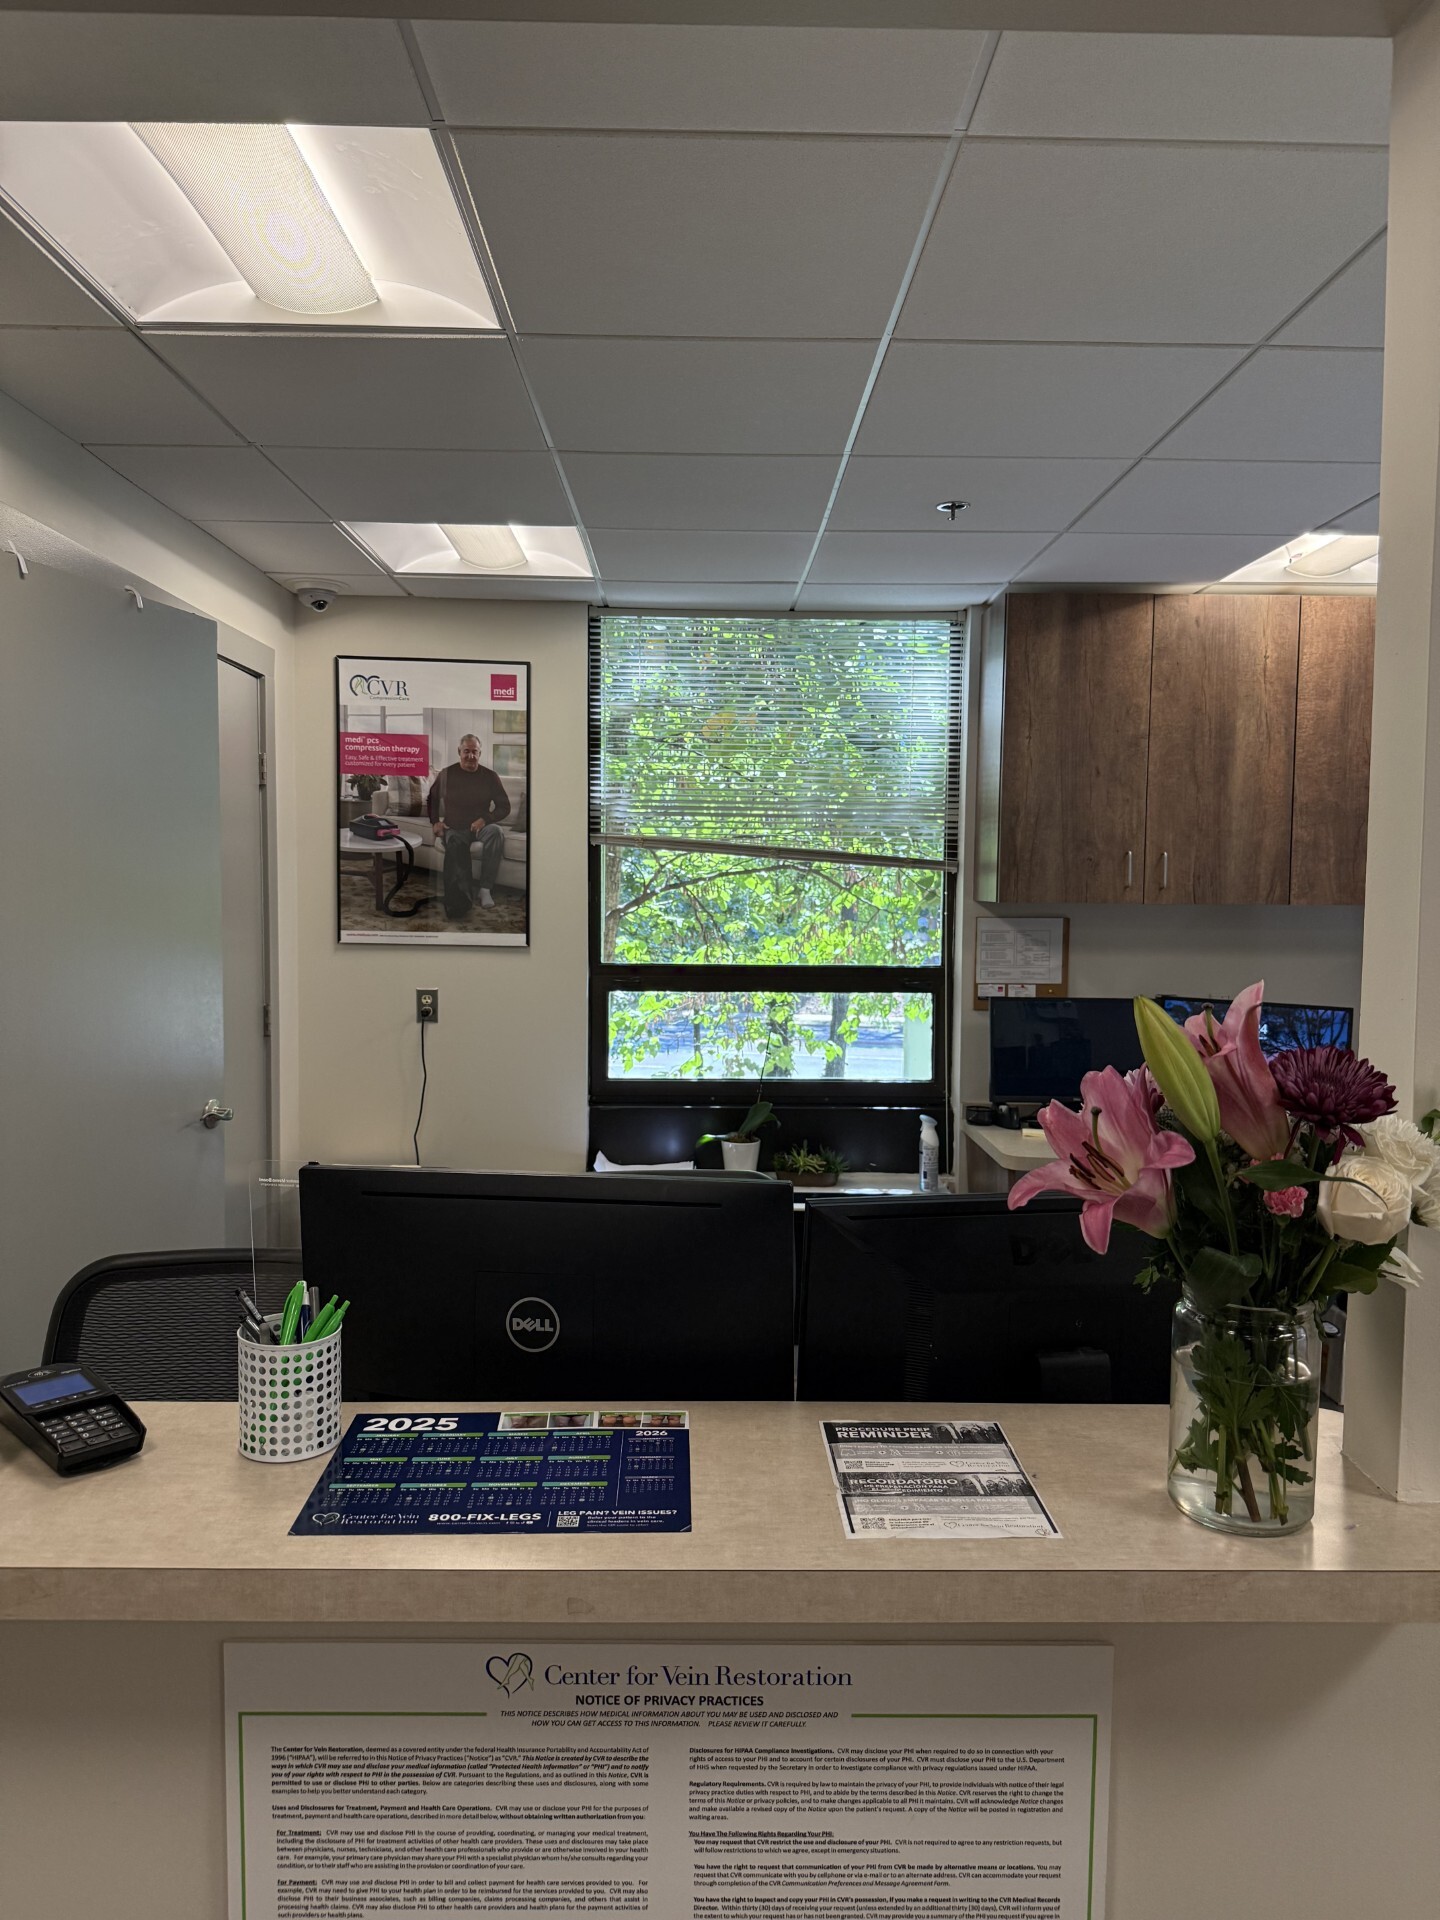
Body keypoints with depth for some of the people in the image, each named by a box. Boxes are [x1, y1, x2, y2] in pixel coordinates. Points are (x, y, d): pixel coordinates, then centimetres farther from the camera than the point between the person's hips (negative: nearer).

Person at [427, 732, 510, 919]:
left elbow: (504, 807, 4)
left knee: (495, 832, -34)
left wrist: (485, 819, -13)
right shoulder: (447, 774, 6)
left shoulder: (489, 776, 4)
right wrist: (435, 822, 3)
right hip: (454, 829, 1)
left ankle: (485, 889, -34)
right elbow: (432, 799, 21)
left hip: (479, 826, -1)